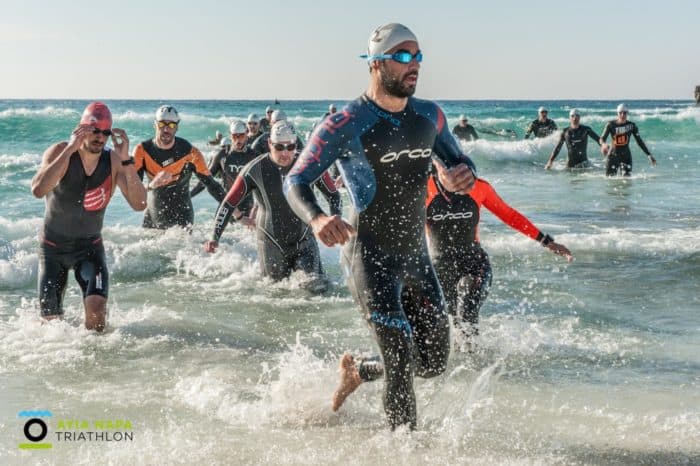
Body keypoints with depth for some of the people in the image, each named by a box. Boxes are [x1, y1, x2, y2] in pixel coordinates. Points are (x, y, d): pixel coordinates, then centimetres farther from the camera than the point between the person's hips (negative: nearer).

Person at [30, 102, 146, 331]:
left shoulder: (113, 161, -12)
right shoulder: (59, 152, -18)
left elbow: (139, 204, -22)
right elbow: (38, 190, -36)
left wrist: (125, 160, -32)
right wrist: (70, 149, -37)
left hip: (90, 246, 1)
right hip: (53, 246, -1)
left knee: (97, 307, -21)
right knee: (51, 320, 5)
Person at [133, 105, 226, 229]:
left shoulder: (189, 152, -13)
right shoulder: (142, 150, -8)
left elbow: (211, 184, -9)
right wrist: (151, 185, -35)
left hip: (182, 216, -2)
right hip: (153, 214, 2)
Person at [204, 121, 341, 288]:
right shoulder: (255, 170, -14)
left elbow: (333, 196, 2)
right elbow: (229, 204, -8)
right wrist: (215, 237, -15)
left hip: (304, 240, 0)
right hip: (271, 242, 0)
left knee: (317, 283, -11)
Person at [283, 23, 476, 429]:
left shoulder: (429, 116, 4)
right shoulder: (345, 125, -13)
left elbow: (458, 161, 16)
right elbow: (296, 182, -12)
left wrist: (463, 173, -11)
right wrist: (316, 218, -35)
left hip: (416, 255, 6)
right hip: (371, 257, -6)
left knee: (434, 363, 12)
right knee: (402, 364, -12)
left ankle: (358, 369, 38)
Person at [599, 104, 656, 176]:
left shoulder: (631, 125, -6)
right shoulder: (611, 124, -9)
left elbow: (639, 141, 0)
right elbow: (602, 138, -13)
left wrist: (649, 155, -2)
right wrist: (603, 144, -39)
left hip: (626, 155, 1)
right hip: (613, 155, -1)